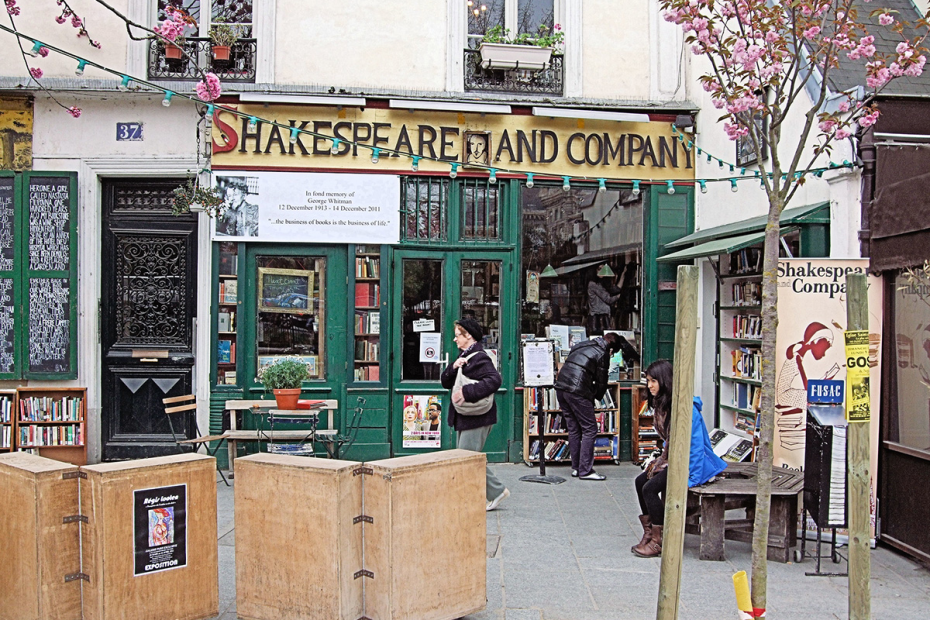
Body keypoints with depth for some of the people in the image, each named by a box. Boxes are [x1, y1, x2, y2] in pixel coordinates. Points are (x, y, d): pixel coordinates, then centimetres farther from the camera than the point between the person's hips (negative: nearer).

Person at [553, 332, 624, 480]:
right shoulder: (602, 354, 0)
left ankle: (576, 468, 18)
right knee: (589, 429, 1)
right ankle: (585, 471, -1)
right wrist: (595, 398, 21)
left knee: (573, 429, 15)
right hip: (577, 391, -8)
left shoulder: (581, 345, 21)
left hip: (560, 386, 8)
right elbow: (601, 382, 2)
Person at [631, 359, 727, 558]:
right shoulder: (660, 403, 7)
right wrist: (661, 459, 5)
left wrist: (688, 477, -24)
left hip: (692, 462, -10)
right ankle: (649, 534, 5)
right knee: (641, 480, 0)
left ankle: (658, 542, -10)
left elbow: (696, 443, -24)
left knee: (650, 488, -20)